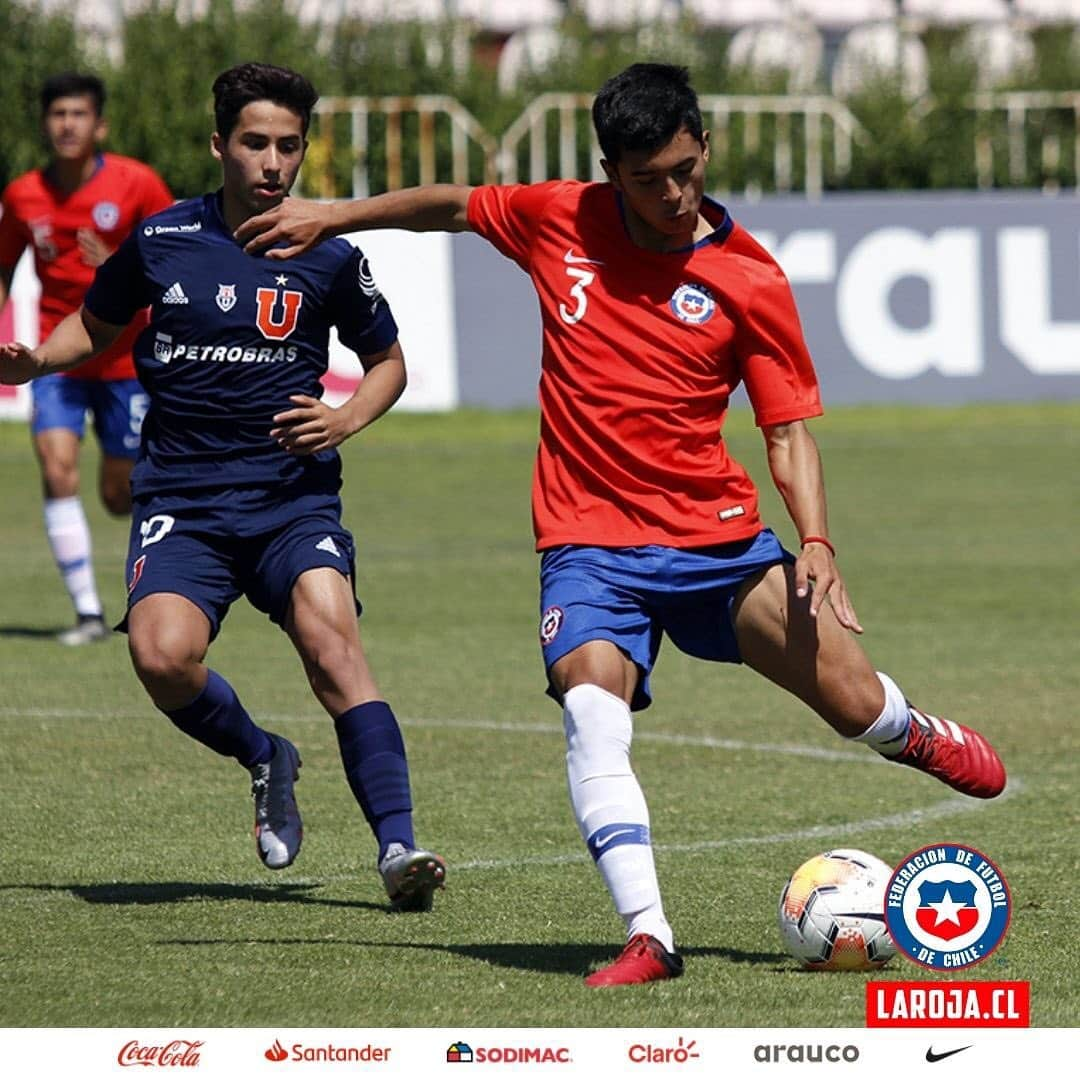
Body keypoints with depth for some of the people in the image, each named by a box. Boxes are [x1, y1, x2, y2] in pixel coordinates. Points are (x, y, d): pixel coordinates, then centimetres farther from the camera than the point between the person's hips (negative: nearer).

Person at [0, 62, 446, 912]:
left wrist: (346, 420, -2)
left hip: (294, 497, -1)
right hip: (181, 500, 1)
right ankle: (265, 760, 6)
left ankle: (399, 846, -26)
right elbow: (97, 325, 22)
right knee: (162, 653, -25)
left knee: (329, 639, -26)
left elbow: (388, 361, 17)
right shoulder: (161, 239, 4)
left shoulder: (328, 258, 2)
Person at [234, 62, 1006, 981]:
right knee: (594, 713, -25)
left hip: (715, 534, 0)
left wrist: (815, 543, -17)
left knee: (851, 700, -2)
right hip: (590, 539, 0)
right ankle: (648, 937, -26)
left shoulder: (751, 280, -5)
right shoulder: (558, 220, 1)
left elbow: (789, 429, -3)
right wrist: (332, 215, 23)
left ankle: (915, 735, 37)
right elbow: (454, 207, 20)